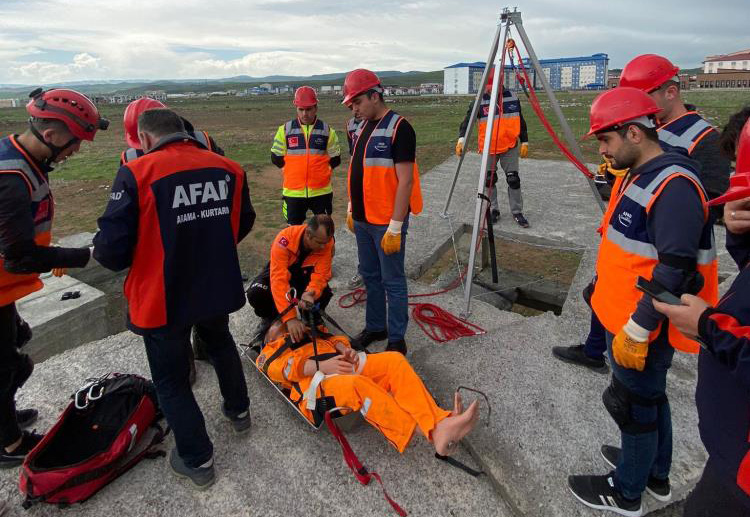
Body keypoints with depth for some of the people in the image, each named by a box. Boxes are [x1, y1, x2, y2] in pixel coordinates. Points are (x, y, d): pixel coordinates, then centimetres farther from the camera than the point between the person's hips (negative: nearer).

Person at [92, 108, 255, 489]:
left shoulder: (136, 174, -17)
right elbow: (243, 223, 9)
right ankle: (237, 411, 50)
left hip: (163, 298, -5)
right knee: (220, 343, 32)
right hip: (218, 287, 5)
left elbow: (111, 246, -18)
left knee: (171, 380, 15)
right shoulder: (228, 168, -2)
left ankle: (198, 461, 27)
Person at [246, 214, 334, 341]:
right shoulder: (285, 239, -39)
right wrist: (290, 317, -53)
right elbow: (278, 280, -45)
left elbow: (321, 274, -30)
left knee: (324, 292, -28)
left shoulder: (327, 242, -29)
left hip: (305, 273, 2)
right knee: (255, 293, -29)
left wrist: (311, 292, -54)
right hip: (280, 270, -1)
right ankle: (270, 318, 5)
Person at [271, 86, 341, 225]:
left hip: (321, 191, 0)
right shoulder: (285, 130, 1)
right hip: (293, 192, 0)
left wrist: (321, 172, 3)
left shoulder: (327, 131, 1)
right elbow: (276, 158, 7)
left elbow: (335, 160, 7)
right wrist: (292, 171, 7)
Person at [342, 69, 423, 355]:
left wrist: (395, 227, -20)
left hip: (386, 223, -8)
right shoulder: (362, 127, 12)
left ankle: (396, 340, 17)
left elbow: (405, 182, -18)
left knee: (392, 282, 3)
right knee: (370, 276, 17)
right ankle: (375, 327, 33)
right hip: (362, 220, 8)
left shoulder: (398, 128, -13)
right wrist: (352, 209, 18)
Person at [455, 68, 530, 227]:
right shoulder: (480, 101, -7)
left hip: (510, 147, 1)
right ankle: (493, 209, 21)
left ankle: (517, 212, 10)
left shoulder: (512, 97, 1)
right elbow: (467, 120, -11)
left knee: (513, 179, -2)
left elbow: (521, 121, 9)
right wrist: (461, 138, -28)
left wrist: (524, 142, 7)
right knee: (489, 180, 4)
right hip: (488, 148, -1)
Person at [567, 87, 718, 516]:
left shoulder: (673, 185, -23)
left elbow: (674, 271, -27)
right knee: (650, 397, 23)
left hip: (642, 328, -9)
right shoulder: (640, 174, 7)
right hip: (625, 317, 9)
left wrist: (636, 330, -22)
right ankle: (657, 475, 43)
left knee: (633, 405, 7)